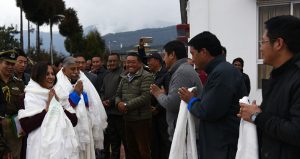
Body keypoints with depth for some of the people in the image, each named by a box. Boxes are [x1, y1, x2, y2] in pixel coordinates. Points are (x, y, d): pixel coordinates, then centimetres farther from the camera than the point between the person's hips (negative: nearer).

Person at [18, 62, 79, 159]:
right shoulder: (28, 97, -6)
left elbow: (74, 121, 3)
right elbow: (26, 126, -18)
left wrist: (60, 106, -9)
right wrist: (47, 107, -16)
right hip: (40, 149, -4)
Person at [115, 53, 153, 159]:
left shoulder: (146, 77, -10)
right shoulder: (124, 78, 14)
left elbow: (145, 96, -20)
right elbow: (118, 94, 16)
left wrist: (126, 105, -18)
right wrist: (119, 103, -7)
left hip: (141, 119, -7)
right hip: (127, 119, 7)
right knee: (131, 150, 16)